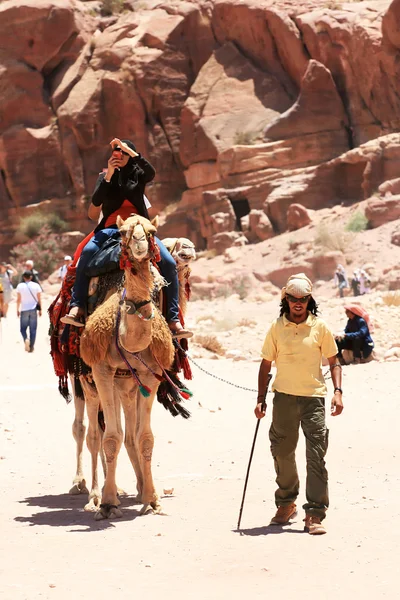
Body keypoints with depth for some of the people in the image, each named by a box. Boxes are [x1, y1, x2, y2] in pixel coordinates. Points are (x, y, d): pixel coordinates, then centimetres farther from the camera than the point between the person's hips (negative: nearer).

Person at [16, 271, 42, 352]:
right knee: (33, 329, 7)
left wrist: (17, 309, 9)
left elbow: (18, 299, -1)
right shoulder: (36, 286, -3)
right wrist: (40, 309, 8)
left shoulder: (20, 286, -5)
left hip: (24, 310, -1)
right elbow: (39, 299, -1)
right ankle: (31, 346, 7)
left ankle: (26, 339, -16)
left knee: (23, 328, 12)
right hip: (33, 310, 1)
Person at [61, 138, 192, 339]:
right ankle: (76, 307, -38)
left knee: (169, 262, -22)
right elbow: (93, 214, -2)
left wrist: (129, 150, -16)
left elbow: (151, 172, -15)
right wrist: (108, 176, -7)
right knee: (88, 251, -33)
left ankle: (173, 320, -22)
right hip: (111, 229, -1)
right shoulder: (105, 177, 13)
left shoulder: (138, 175, 12)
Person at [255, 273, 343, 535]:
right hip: (284, 396, 2)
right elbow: (266, 365, 9)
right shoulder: (277, 328, 3)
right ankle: (286, 504, 28)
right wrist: (260, 400, 5)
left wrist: (338, 391, -7)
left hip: (313, 397, -2)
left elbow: (334, 361, 7)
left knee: (316, 456, -7)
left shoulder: (320, 327, 0)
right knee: (282, 453, 10)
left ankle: (315, 514, -4)